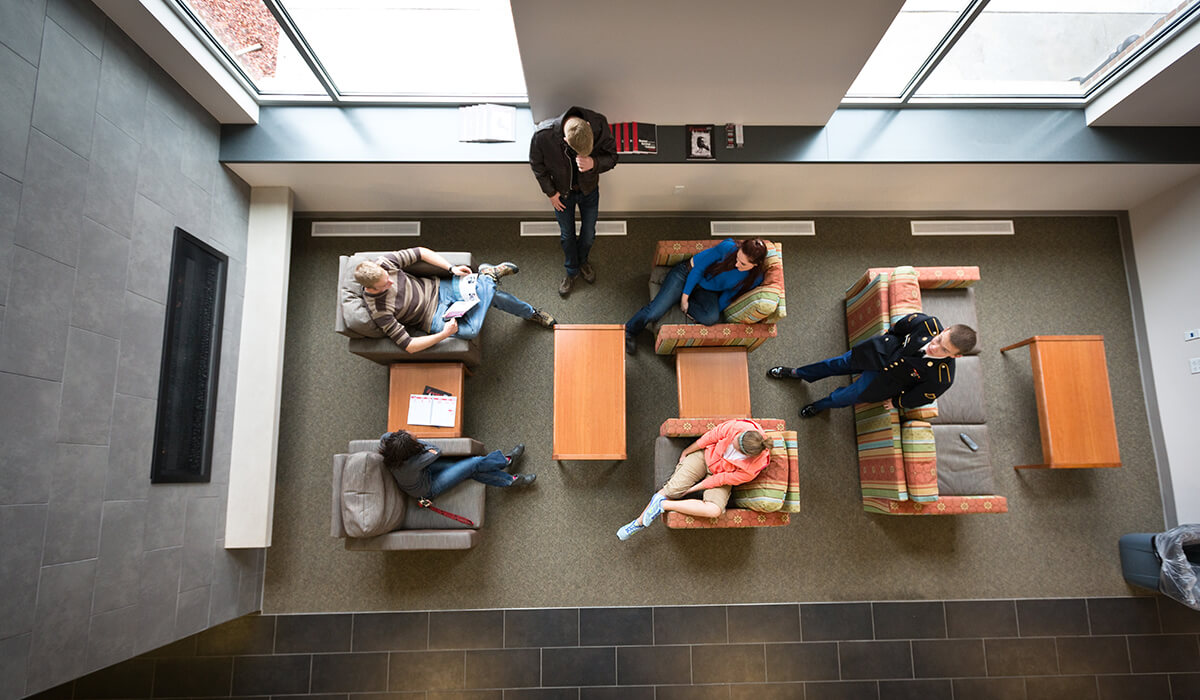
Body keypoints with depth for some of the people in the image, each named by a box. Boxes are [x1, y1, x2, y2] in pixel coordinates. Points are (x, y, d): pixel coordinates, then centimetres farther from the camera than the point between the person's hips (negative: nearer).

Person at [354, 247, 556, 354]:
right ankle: (489, 277, -4)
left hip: (438, 289, 4)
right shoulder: (379, 312, -26)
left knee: (493, 295, -10)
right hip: (434, 316, -4)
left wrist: (452, 268, -12)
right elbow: (408, 345, -23)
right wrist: (444, 335, -29)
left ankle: (532, 313, 23)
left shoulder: (383, 263, -17)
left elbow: (421, 252, -3)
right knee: (470, 330, -29)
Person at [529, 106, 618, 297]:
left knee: (589, 234, 21)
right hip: (562, 192, -1)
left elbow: (612, 156, -17)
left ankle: (582, 260, 54)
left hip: (589, 190, 1)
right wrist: (550, 192, -7)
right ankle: (572, 271, 47)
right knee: (567, 235, 19)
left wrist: (594, 163, -38)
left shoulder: (599, 125, -32)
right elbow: (537, 165, -13)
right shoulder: (543, 135, -34)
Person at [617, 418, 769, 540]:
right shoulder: (737, 427, -32)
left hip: (721, 474, -1)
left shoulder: (752, 469, -32)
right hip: (705, 455, 1)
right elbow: (710, 437, -13)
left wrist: (693, 489, -11)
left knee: (715, 510, -28)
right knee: (673, 488, -13)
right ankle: (640, 522, 10)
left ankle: (663, 504, -14)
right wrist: (686, 452, 2)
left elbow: (724, 479, -20)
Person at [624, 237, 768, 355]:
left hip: (708, 292, 3)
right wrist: (685, 296, -16)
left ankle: (674, 299, -11)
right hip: (688, 275, -2)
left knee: (711, 318, -33)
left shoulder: (754, 279, -17)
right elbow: (698, 266, -18)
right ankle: (629, 331, 12)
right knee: (654, 313, -18)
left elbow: (728, 296, -2)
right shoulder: (728, 247, -27)